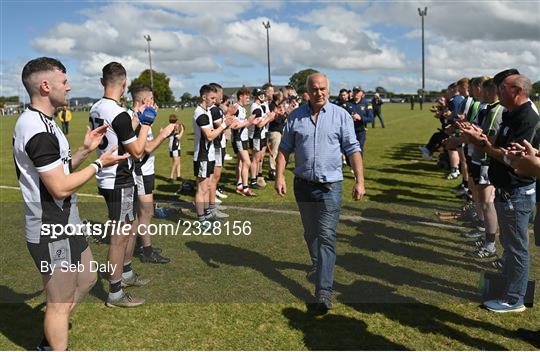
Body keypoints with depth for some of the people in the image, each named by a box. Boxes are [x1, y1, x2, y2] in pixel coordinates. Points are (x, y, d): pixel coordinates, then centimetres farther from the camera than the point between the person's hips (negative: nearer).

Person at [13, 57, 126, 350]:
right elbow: (61, 187, -25)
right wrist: (99, 164, -14)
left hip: (63, 224, 10)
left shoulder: (40, 122, 10)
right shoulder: (38, 130, -23)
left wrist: (85, 150, 2)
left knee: (86, 279, 23)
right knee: (61, 302, 6)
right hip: (52, 232, -10)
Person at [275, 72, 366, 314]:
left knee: (326, 236, -7)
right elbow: (284, 148, 5)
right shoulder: (296, 116, 3)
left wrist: (359, 180, -11)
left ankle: (324, 292, -3)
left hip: (330, 185, -3)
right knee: (310, 232, 20)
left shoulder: (341, 115, -2)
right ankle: (318, 264, 47)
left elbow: (353, 149, -4)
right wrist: (279, 176, -6)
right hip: (303, 184, 3)